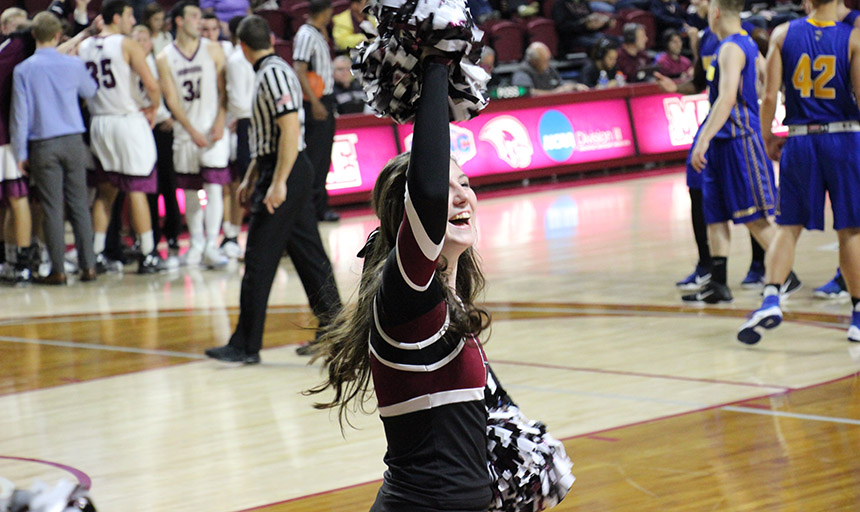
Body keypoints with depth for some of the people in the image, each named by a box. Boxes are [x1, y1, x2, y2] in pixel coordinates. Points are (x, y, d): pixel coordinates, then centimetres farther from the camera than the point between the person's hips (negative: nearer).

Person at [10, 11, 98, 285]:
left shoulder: (23, 70, -4)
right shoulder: (73, 65, 0)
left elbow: (20, 113, -2)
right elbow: (91, 91, 19)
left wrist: (20, 153, 4)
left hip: (44, 146, -1)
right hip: (73, 141, 1)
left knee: (52, 208, 2)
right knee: (79, 205, 6)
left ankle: (58, 270, 2)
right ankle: (88, 265, 5)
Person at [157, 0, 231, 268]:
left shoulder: (212, 49, 3)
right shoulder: (165, 59, 1)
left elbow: (223, 89, 1)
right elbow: (171, 99, -2)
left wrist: (220, 122, -12)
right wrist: (193, 131, -10)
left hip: (213, 130, -1)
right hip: (185, 133, 1)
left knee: (214, 186, -9)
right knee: (190, 191, 6)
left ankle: (211, 246, -9)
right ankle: (196, 244, 17)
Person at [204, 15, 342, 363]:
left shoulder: (273, 74, -14)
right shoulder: (270, 72, 17)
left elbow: (291, 129, -23)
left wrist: (278, 183, -25)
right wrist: (250, 179, 26)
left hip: (285, 175, -10)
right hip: (290, 175, 10)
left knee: (259, 262, -7)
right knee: (309, 256, 12)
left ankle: (246, 345, -4)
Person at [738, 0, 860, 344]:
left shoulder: (784, 34, -1)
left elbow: (770, 96, -5)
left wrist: (767, 139, 9)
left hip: (800, 141, 2)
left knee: (788, 227, 9)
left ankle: (771, 299, -10)